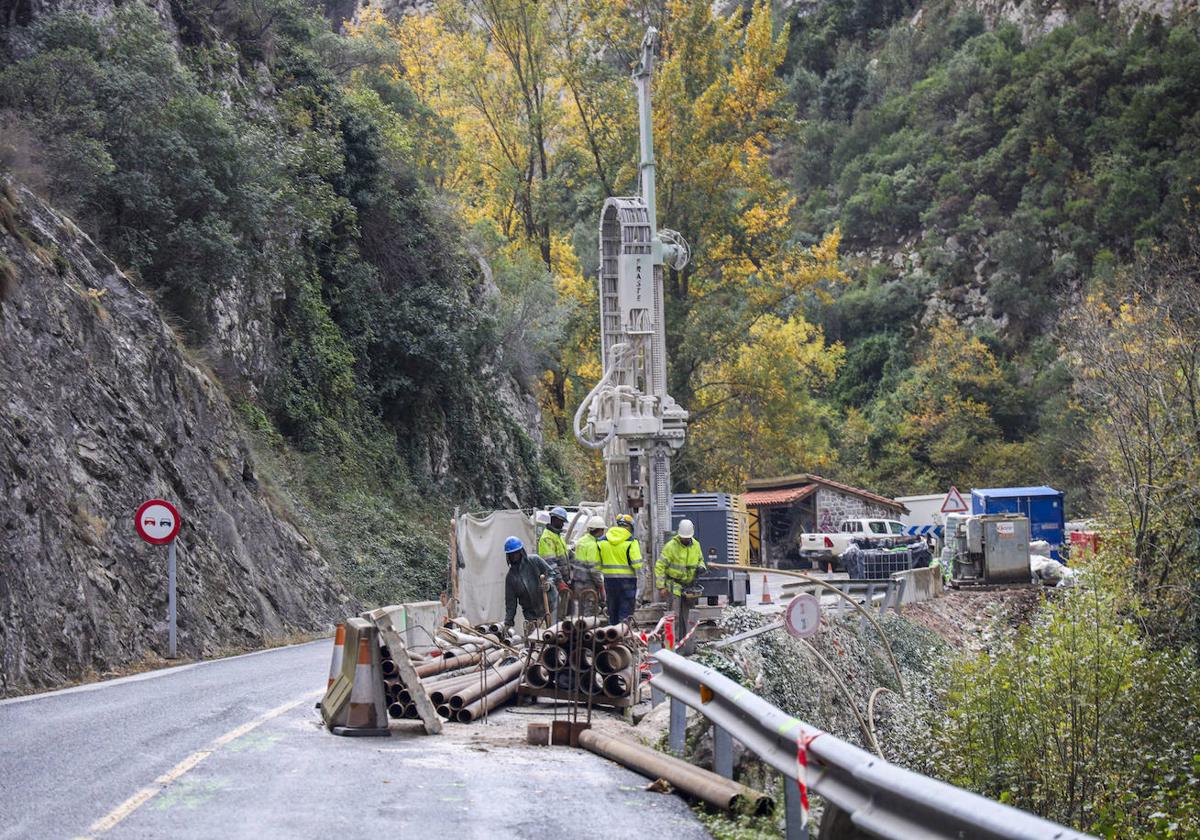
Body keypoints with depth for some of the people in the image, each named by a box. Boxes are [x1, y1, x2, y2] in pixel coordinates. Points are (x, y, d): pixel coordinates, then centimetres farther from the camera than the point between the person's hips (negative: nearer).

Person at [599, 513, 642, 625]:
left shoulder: (602, 540, 4)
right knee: (625, 612, -1)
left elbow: (598, 563, 5)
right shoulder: (631, 541, -10)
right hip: (627, 579, -4)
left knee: (612, 611, 15)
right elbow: (637, 563, -15)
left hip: (609, 579, 4)